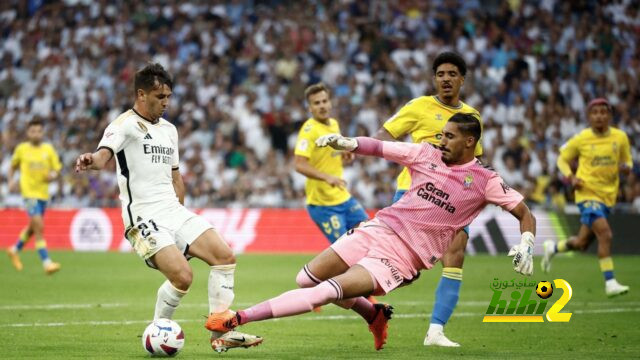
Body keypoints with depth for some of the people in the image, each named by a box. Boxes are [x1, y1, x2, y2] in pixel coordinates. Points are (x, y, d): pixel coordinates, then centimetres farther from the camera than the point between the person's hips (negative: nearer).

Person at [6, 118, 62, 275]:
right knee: (39, 226, -17)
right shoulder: (21, 149, 0)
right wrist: (11, 181, -1)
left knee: (33, 227, 18)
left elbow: (57, 169, 7)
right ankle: (46, 263, -18)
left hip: (43, 193, 4)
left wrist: (53, 175, -15)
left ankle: (15, 250, 43)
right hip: (29, 192, -4)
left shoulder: (48, 149, 3)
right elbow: (13, 166, 14)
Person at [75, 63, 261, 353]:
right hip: (144, 219, -8)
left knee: (224, 256, -4)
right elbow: (104, 154, -27)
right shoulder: (125, 124, -7)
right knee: (182, 276, -22)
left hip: (174, 212, 8)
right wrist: (92, 161, -49)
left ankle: (221, 334, 3)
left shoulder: (169, 129, 17)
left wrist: (179, 211, 18)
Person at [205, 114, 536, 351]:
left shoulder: (484, 181, -2)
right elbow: (380, 147, 9)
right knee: (306, 280, 6)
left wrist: (525, 246, -17)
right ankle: (375, 315, 27)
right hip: (378, 230, 6)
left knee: (324, 293, -20)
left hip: (401, 257, -5)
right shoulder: (426, 154, 7)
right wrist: (347, 143, -10)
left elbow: (525, 214, 1)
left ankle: (236, 319, -21)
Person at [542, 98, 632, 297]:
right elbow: (562, 159, 8)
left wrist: (625, 167, -12)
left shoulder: (620, 137, 1)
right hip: (587, 193, -4)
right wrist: (571, 177, -11)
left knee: (582, 243, 11)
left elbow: (628, 162, 13)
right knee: (605, 235, -23)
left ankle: (552, 247, 41)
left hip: (608, 196, 4)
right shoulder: (580, 139, -5)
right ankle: (610, 283, -17)